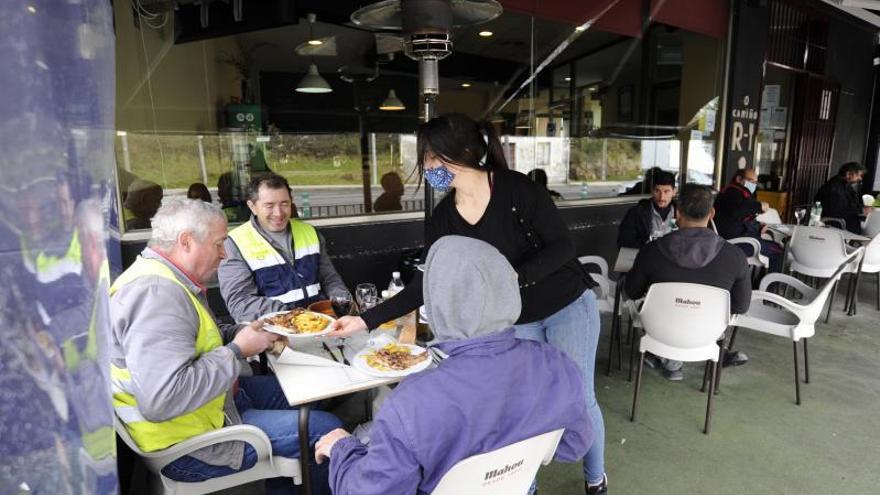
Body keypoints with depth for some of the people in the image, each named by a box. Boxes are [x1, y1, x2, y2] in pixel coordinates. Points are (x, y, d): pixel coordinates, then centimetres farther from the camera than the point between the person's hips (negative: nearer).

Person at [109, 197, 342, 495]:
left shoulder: (167, 279, 6)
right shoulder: (156, 293, -27)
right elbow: (161, 400, -36)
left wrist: (243, 333, 0)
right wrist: (237, 350, -24)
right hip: (188, 446, -10)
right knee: (325, 428, -13)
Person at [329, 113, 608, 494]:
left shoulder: (516, 189, -22)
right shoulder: (444, 218, -9)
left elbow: (562, 247, -19)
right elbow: (428, 283, -6)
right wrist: (366, 320, -11)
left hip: (568, 306, -3)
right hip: (515, 321, 3)